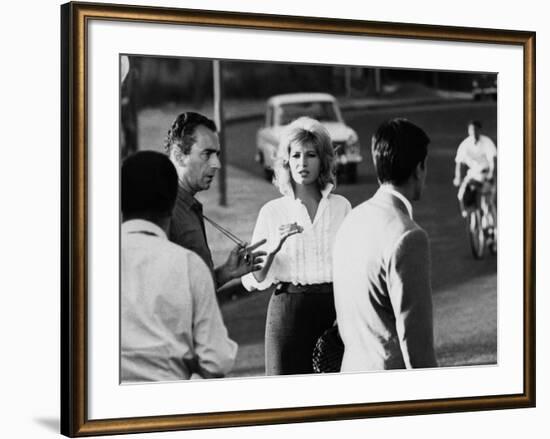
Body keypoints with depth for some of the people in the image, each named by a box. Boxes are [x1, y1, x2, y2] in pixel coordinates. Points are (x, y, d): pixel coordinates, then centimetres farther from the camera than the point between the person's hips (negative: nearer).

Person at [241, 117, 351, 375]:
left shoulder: (341, 207, 6)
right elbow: (253, 280, -3)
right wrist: (274, 248, -17)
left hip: (335, 309, 1)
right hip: (289, 308, -1)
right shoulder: (272, 212, 3)